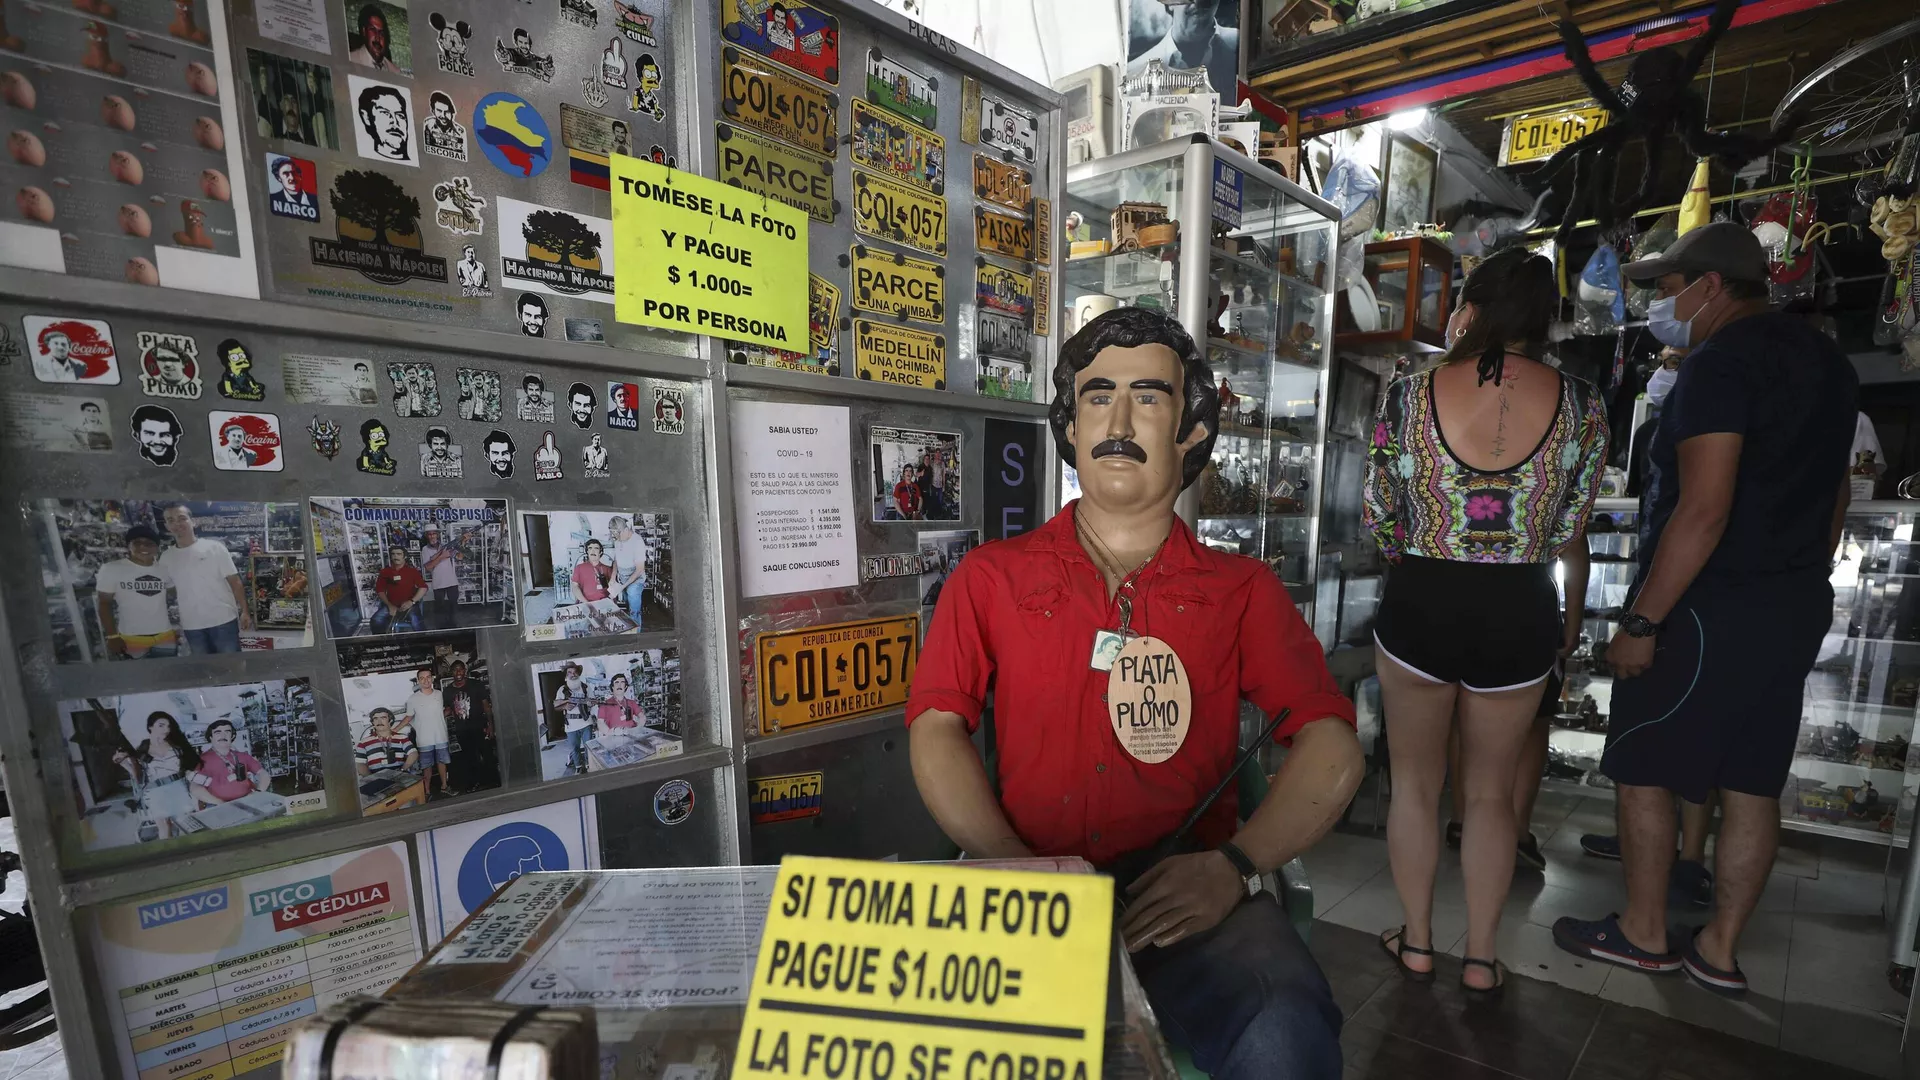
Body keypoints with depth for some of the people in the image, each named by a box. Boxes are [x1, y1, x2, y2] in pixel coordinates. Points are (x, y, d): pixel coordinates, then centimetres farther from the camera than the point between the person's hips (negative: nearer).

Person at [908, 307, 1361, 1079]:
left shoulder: (1243, 590, 9)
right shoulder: (991, 576, 9)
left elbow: (1332, 749, 4)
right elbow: (936, 728, 1)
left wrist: (1234, 865, -12)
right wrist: (1010, 863, -14)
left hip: (1183, 893, 1)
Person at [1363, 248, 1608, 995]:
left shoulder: (1408, 396, -10)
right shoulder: (1580, 405, -6)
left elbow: (1379, 522, -5)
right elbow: (1568, 533, 1)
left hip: (1419, 605, -1)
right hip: (1520, 616, 2)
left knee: (1415, 783, 18)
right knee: (1491, 792, 20)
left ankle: (1416, 942, 34)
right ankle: (1481, 959, 33)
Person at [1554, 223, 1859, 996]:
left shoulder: (1720, 363, -16)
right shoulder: (1825, 359, 13)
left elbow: (1704, 509, -23)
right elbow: (1832, 492, 19)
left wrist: (1641, 621, -20)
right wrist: (1799, 583, 26)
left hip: (1707, 609, -9)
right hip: (1794, 607, 9)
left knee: (1642, 771, 5)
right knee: (1752, 783, 13)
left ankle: (1644, 934, 18)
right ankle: (1719, 951, 24)